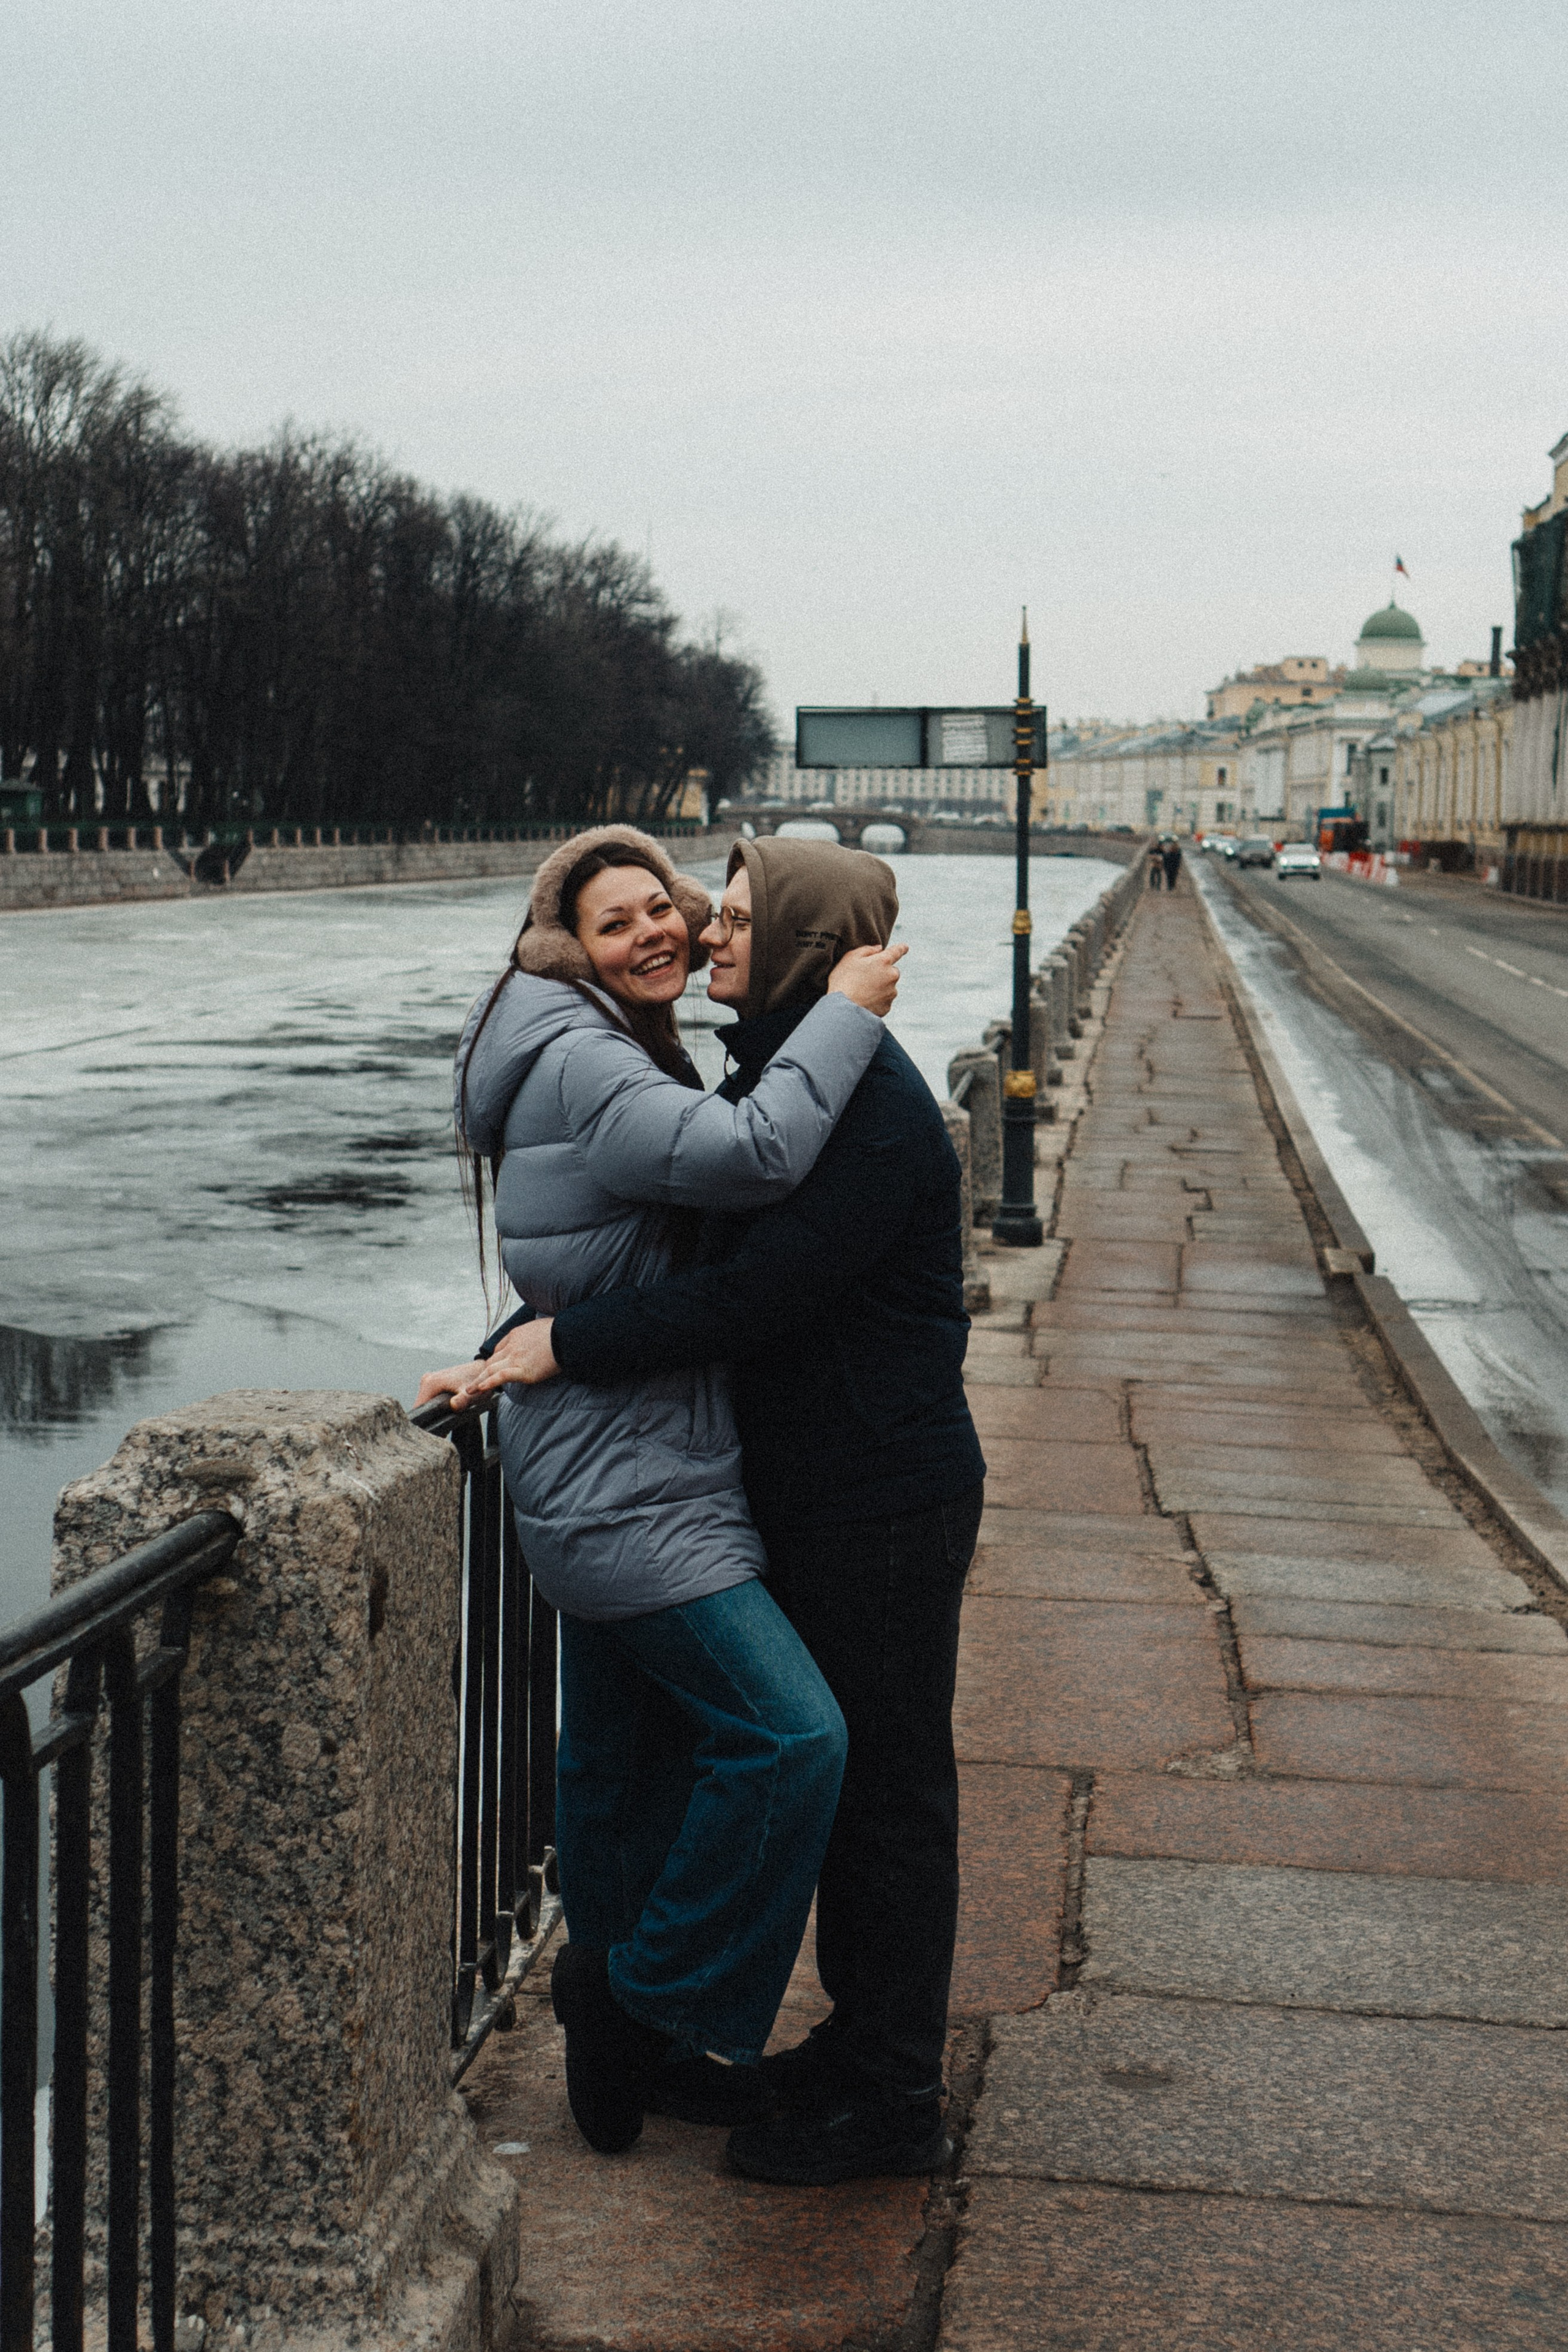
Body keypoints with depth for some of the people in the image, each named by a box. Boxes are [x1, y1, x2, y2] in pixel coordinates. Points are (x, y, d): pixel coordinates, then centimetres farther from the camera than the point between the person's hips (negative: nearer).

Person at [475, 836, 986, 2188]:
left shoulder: (869, 1102, -22)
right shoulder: (779, 1073, 10)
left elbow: (760, 1292, -27)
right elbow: (714, 1253, 15)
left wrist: (574, 1344, -20)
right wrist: (510, 1359, 10)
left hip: (883, 1503, -10)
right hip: (816, 1487, 10)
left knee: (885, 1786, 1)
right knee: (838, 1775, 18)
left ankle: (891, 2103, 14)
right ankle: (862, 2045, 32)